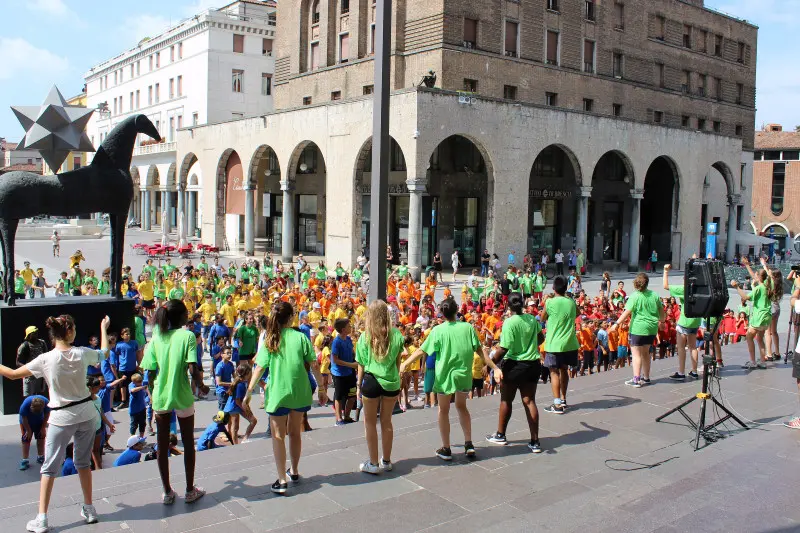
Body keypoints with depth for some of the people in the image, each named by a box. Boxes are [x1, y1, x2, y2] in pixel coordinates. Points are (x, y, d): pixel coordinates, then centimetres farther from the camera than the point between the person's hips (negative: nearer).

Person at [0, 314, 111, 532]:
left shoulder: (46, 359, -15)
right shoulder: (82, 353, -7)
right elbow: (104, 352, 14)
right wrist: (103, 328, 28)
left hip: (61, 418, -3)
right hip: (86, 413, 3)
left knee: (50, 467, 7)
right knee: (83, 462, 16)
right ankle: (89, 510, 24)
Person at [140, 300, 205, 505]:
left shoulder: (156, 338, 0)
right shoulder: (187, 336, -11)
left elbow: (150, 373, 0)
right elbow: (192, 369, -18)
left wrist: (152, 393, 16)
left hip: (160, 397, 3)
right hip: (182, 396, -3)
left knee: (162, 446, 13)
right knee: (188, 444, 12)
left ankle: (167, 492, 20)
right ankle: (190, 490, 20)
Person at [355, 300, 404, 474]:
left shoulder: (365, 337, -9)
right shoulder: (396, 334, -4)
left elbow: (362, 365, -4)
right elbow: (398, 361, 3)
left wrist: (359, 385, 7)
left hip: (371, 381, -2)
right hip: (391, 382, 3)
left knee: (370, 423, 11)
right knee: (386, 422, 16)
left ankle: (373, 464, 16)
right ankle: (386, 461, 26)